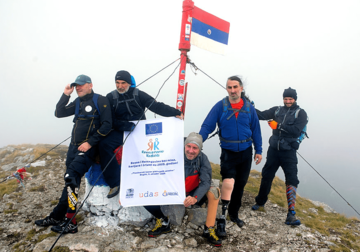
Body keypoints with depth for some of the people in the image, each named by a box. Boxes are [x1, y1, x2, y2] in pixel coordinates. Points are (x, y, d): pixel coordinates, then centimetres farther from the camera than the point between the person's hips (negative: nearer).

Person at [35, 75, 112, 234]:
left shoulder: (100, 101, -7)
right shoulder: (78, 102, 15)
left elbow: (107, 125, -13)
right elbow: (59, 113, 11)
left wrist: (90, 143, -18)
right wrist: (65, 95, 0)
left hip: (88, 148, -7)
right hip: (74, 147, 7)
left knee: (71, 177, -19)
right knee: (70, 181, 12)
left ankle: (70, 223, -13)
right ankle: (56, 217, 21)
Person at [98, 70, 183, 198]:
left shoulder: (139, 95, 2)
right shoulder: (111, 97, 4)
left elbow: (156, 106, -6)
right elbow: (110, 121, -3)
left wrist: (175, 112, -18)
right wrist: (128, 126, -19)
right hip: (120, 131, 0)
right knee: (104, 145, -25)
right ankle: (114, 183, -21)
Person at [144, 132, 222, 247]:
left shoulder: (202, 158, -17)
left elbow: (206, 181, -25)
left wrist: (195, 198, -43)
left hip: (192, 194, 0)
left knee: (214, 191, -26)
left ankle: (209, 230, -12)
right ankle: (164, 223, 8)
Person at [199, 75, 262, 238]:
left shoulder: (248, 107, -1)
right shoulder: (220, 106, -7)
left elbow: (255, 130, 5)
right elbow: (207, 126, -11)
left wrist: (258, 150, 6)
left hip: (246, 152, 3)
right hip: (228, 152, -3)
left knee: (240, 184, 14)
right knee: (229, 181, -21)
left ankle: (234, 214, 35)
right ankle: (222, 219, -7)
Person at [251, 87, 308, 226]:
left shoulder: (301, 113, -1)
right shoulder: (277, 110, 9)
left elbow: (296, 131, -14)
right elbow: (262, 115, -2)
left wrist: (278, 126, -13)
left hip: (288, 152, -3)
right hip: (273, 149, 3)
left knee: (292, 180, -8)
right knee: (266, 177, 13)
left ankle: (291, 214, -2)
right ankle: (260, 203, 32)